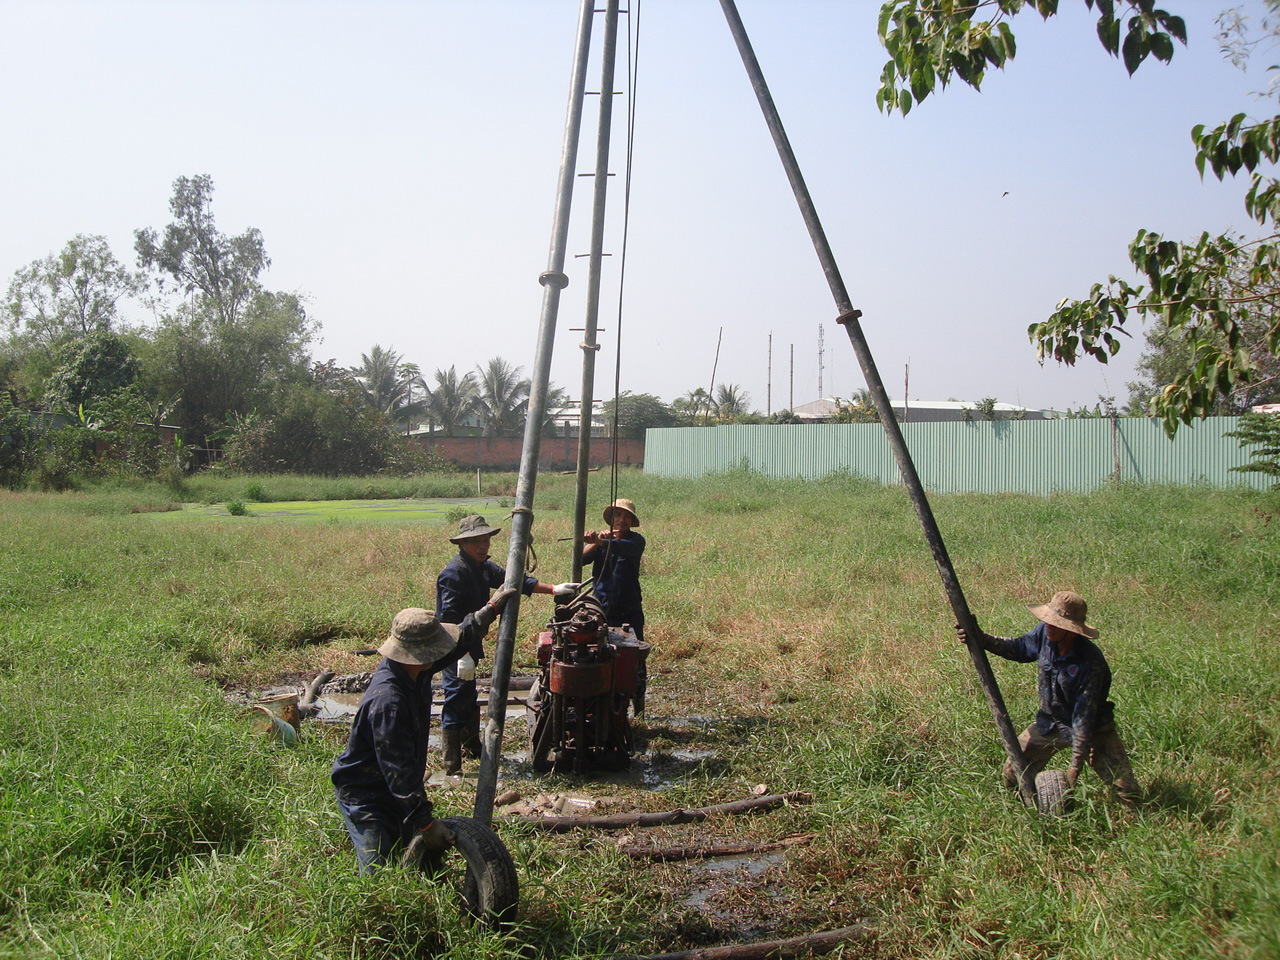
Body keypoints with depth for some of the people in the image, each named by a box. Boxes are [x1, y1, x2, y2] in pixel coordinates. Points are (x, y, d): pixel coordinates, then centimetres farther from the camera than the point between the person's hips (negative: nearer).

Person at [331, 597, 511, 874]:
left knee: (431, 856, 10)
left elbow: (461, 639, 12)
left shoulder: (415, 671, -7)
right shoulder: (388, 701, -34)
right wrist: (425, 822, -28)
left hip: (398, 789, 9)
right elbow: (399, 769, -31)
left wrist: (490, 609, 16)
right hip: (364, 797, -9)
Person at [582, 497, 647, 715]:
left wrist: (602, 542, -46)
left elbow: (626, 548, -27)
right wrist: (595, 542, -29)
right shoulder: (600, 541, 6)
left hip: (630, 613, -2)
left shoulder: (636, 540, -2)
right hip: (603, 611, 2)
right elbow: (581, 558, -11)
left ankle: (639, 712, 14)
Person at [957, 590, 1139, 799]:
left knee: (1127, 792, -10)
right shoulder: (1044, 633, -16)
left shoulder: (1090, 662, -31)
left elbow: (1085, 714, -27)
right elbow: (1020, 647, 8)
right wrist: (982, 639, -5)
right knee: (1012, 774, -1)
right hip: (1051, 722, 5)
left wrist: (1076, 763, -25)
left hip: (1093, 729, -4)